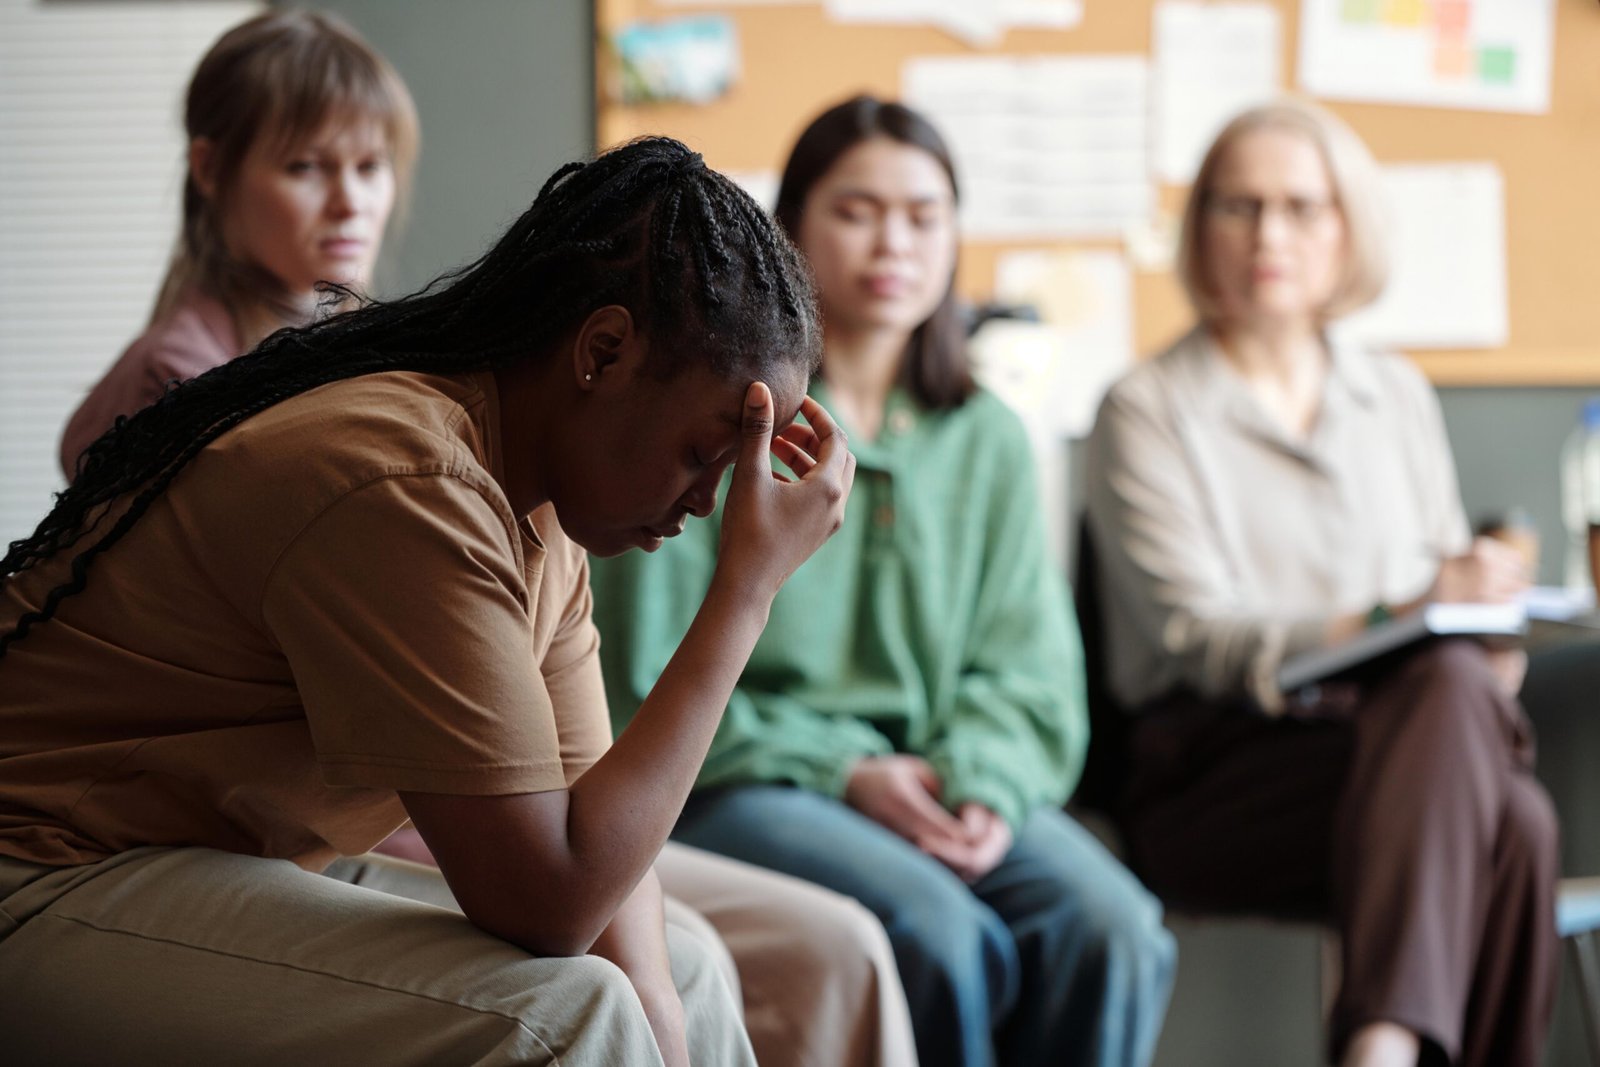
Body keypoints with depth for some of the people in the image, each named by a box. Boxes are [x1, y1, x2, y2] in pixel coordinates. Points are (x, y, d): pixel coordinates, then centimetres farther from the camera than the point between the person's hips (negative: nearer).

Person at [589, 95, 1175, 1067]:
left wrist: (984, 782, -12)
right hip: (743, 786, -4)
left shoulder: (986, 439, 15)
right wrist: (843, 771, -12)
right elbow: (649, 677, -2)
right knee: (939, 933, -34)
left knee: (1112, 930, -27)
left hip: (935, 782, 4)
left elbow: (1024, 667, 11)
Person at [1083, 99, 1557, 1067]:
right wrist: (1406, 614, -22)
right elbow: (1200, 639, -8)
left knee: (1455, 688, -35)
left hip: (1392, 732, 4)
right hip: (1214, 772, -4)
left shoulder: (1398, 397, 21)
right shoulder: (1149, 412, 4)